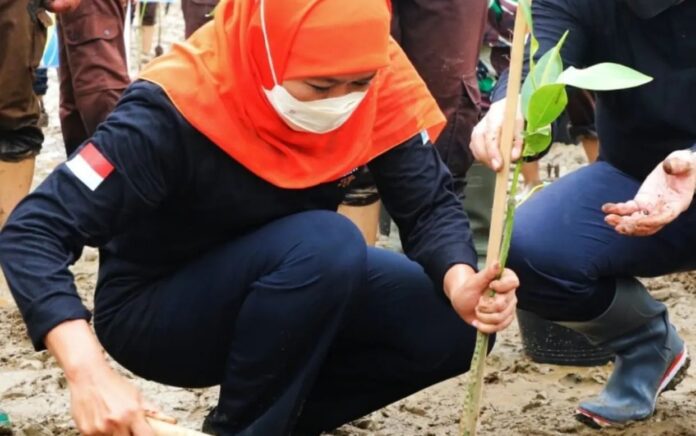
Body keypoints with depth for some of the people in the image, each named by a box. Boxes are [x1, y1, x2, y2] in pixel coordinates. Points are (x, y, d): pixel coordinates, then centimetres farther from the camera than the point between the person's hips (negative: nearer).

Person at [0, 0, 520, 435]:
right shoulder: (176, 111, -31)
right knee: (326, 243, -33)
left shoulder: (377, 80, -18)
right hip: (152, 314, -5)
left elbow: (431, 202, -14)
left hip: (279, 293, 6)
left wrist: (460, 283, -36)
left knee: (453, 324, -16)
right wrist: (89, 373, -48)